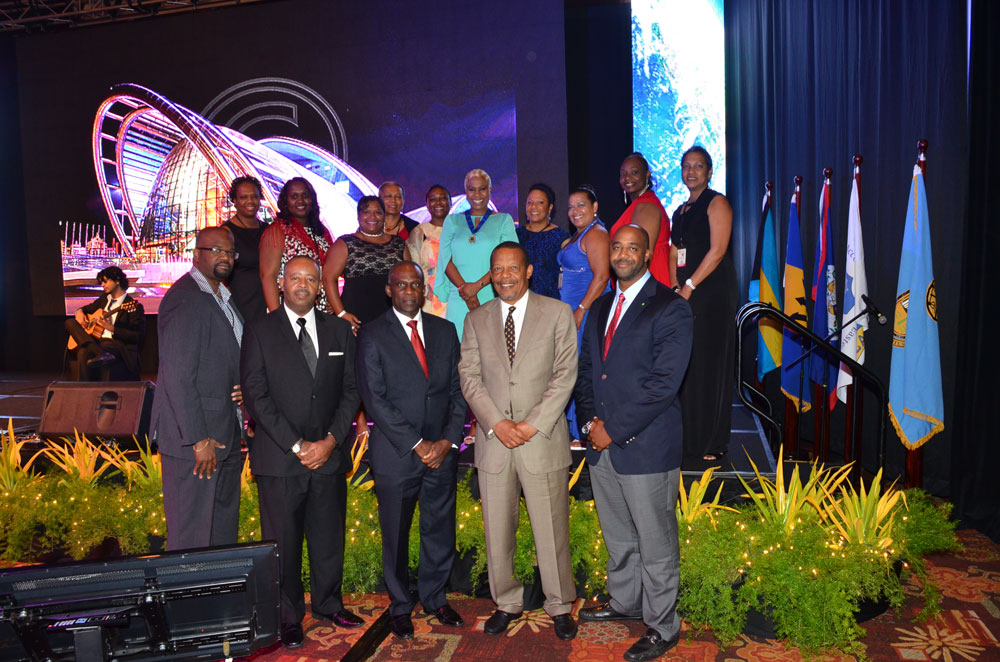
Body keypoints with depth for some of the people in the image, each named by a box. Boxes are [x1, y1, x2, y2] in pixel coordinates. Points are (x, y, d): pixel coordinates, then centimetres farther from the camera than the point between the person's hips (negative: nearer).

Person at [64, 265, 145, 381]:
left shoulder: (134, 306, -5)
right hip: (96, 342, 8)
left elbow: (139, 336, -12)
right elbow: (88, 308, 37)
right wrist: (79, 311, 11)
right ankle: (102, 354, -35)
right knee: (70, 323, -14)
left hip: (117, 344, -8)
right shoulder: (104, 298, 20)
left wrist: (111, 328, -19)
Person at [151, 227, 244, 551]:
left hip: (226, 436, 9)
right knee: (192, 536, 2)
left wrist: (242, 390, 4)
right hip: (195, 438, -9)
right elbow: (178, 376, -19)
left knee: (224, 530, 18)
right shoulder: (183, 298, -14)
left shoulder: (224, 298, 15)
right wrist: (199, 439, -19)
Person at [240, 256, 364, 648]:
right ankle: (288, 618, 23)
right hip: (279, 457, -2)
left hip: (329, 454, 3)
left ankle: (328, 605, 31)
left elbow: (351, 390, 7)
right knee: (283, 541, 6)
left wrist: (331, 440, -6)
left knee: (329, 536, 12)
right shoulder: (260, 332, 0)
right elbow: (256, 396, -6)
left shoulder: (339, 331, 9)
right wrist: (296, 446, -12)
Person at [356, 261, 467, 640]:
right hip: (396, 453, -3)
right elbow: (375, 400, -10)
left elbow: (458, 390, 7)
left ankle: (435, 598, 32)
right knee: (396, 536, 9)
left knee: (441, 530, 11)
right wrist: (417, 445, -13)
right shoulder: (372, 336, -3)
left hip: (442, 451, 3)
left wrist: (448, 440, -5)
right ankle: (400, 605, 29)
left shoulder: (445, 331, 8)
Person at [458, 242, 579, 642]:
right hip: (493, 440, 2)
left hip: (542, 439, -2)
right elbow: (469, 377, 3)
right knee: (497, 530, 10)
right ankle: (507, 603, 29)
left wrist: (533, 424, -11)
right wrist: (496, 423, -10)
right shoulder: (476, 319, 9)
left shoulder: (557, 313, 2)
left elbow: (565, 374, -3)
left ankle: (560, 605, 24)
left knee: (551, 529, 5)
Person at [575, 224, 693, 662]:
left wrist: (614, 429, -16)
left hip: (646, 446, -6)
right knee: (617, 537, 21)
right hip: (602, 445, 7)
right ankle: (625, 602, 42)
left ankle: (662, 627, 25)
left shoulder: (671, 309, -10)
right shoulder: (600, 309, 14)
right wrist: (591, 421, -2)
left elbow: (663, 383, -18)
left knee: (655, 543, 7)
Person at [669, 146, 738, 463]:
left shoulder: (716, 203, -2)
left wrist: (689, 287, -15)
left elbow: (717, 250, -12)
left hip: (713, 292, -7)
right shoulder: (681, 211, 19)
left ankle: (713, 442, 6)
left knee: (709, 365, -4)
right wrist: (675, 289, 2)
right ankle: (689, 437, 13)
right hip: (686, 295, 7)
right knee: (686, 364, 5)